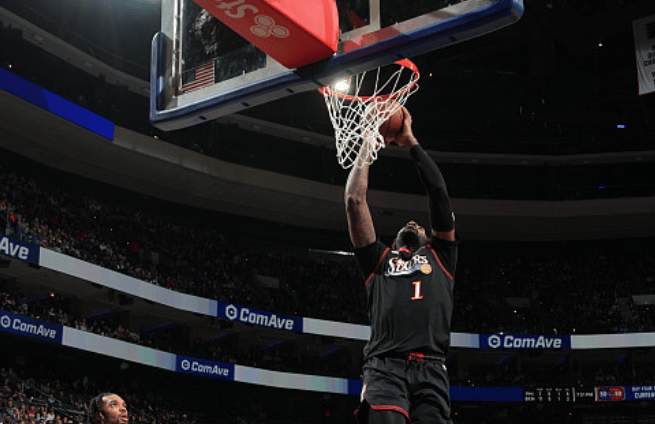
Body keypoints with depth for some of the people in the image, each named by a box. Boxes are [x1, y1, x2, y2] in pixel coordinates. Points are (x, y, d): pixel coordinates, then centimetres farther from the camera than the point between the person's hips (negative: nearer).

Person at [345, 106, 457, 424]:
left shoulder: (439, 255, 30)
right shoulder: (380, 259, 29)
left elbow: (438, 192, 23)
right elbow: (354, 201, 22)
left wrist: (411, 143, 27)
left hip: (430, 370, 1)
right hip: (384, 367, -1)